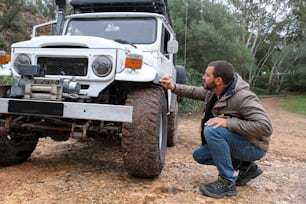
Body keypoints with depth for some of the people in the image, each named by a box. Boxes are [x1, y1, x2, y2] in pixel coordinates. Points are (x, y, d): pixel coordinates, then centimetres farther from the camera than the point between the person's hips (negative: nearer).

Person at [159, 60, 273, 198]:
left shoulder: (243, 97, -28)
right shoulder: (213, 92, -3)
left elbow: (265, 126, -33)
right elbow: (195, 92, 14)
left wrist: (228, 122, -37)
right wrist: (173, 87, 0)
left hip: (254, 147, -9)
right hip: (235, 142, 9)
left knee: (212, 130, -30)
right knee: (199, 155, 8)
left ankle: (227, 182, -16)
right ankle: (246, 167, 12)